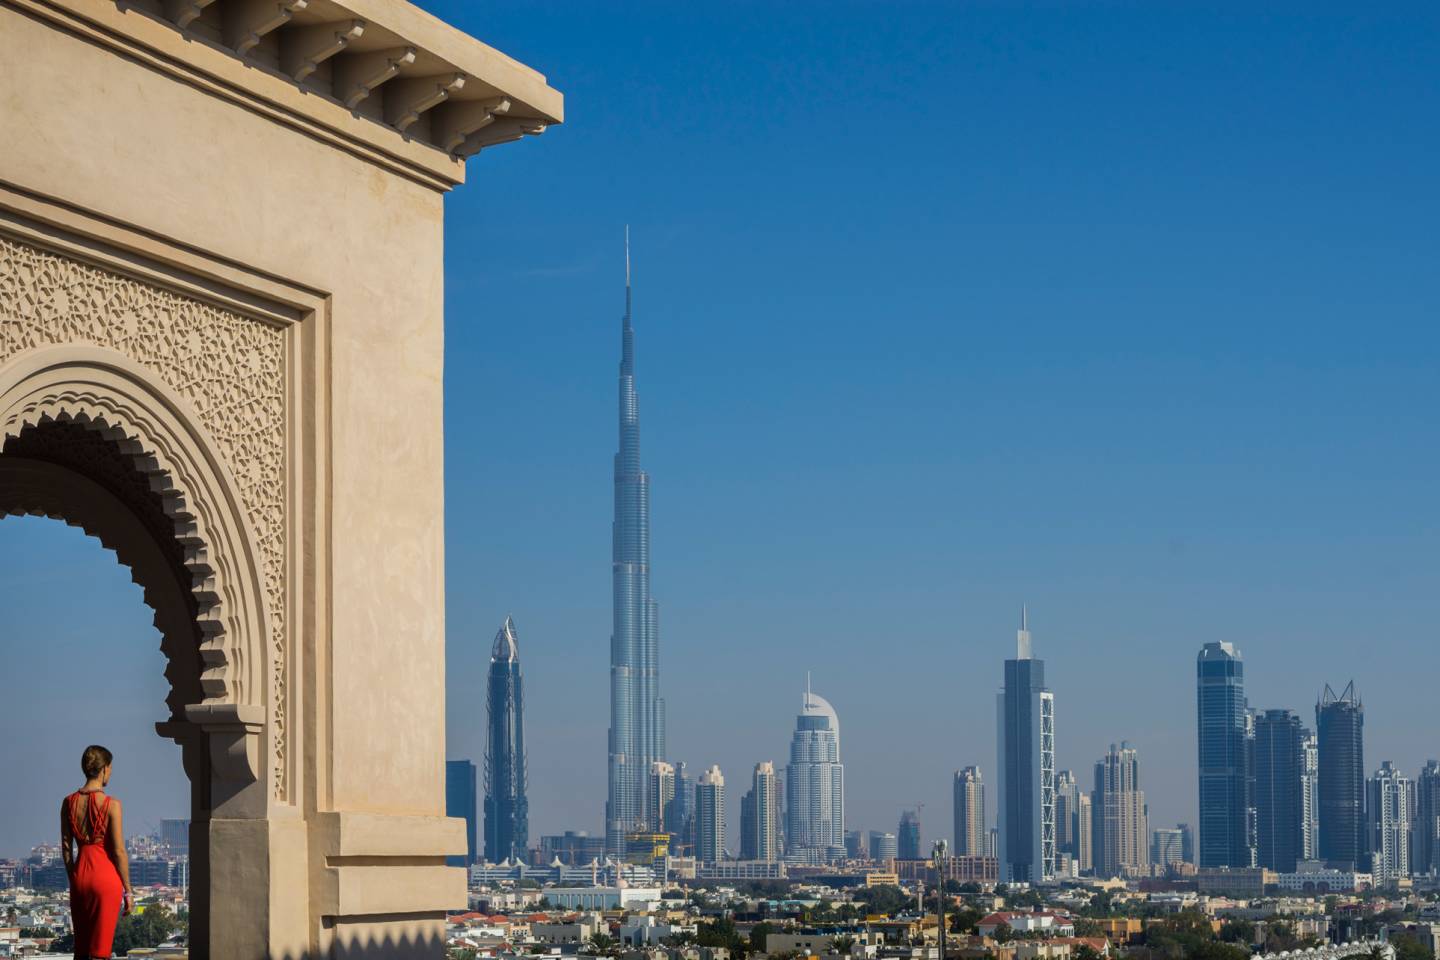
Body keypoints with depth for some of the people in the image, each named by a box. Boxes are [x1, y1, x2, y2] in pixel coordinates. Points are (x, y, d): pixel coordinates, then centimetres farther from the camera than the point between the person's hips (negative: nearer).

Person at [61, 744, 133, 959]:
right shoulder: (111, 804, -11)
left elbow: (66, 847, 7)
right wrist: (128, 891, -3)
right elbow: (119, 851, -11)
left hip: (80, 873, 5)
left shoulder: (69, 803, 2)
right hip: (106, 876, -5)